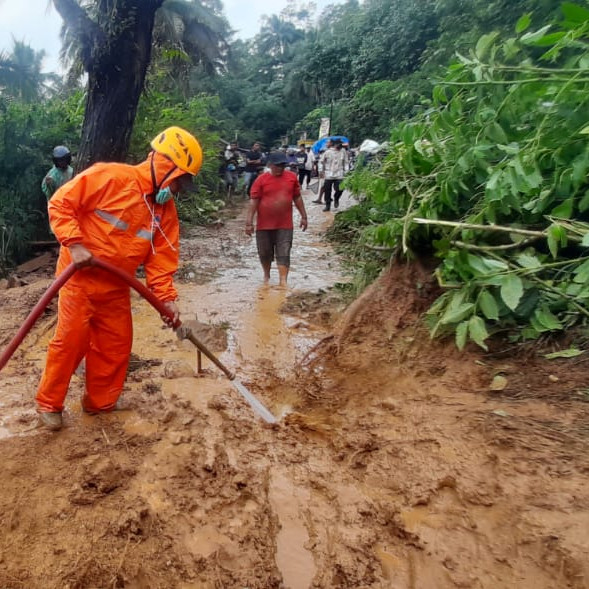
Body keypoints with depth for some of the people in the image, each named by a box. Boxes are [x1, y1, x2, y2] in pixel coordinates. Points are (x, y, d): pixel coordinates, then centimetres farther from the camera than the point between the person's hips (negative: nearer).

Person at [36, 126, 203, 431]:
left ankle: (100, 402, 28)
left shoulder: (166, 209, 0)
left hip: (117, 286, 6)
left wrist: (166, 297, -9)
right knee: (71, 340, -1)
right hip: (80, 277, -6)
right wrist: (75, 244, -23)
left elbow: (161, 257, 0)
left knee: (117, 344, 9)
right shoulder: (110, 176, -18)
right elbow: (60, 203, -14)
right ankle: (49, 403, 20)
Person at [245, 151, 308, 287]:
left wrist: (303, 216, 11)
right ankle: (266, 276, 36)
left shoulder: (292, 177, 2)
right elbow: (253, 201, -8)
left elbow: (297, 197, 12)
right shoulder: (261, 180, -7)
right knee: (264, 253, 13)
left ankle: (283, 281, -4)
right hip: (264, 225, 0)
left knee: (283, 254, -4)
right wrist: (249, 222, -14)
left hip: (285, 225, 1)